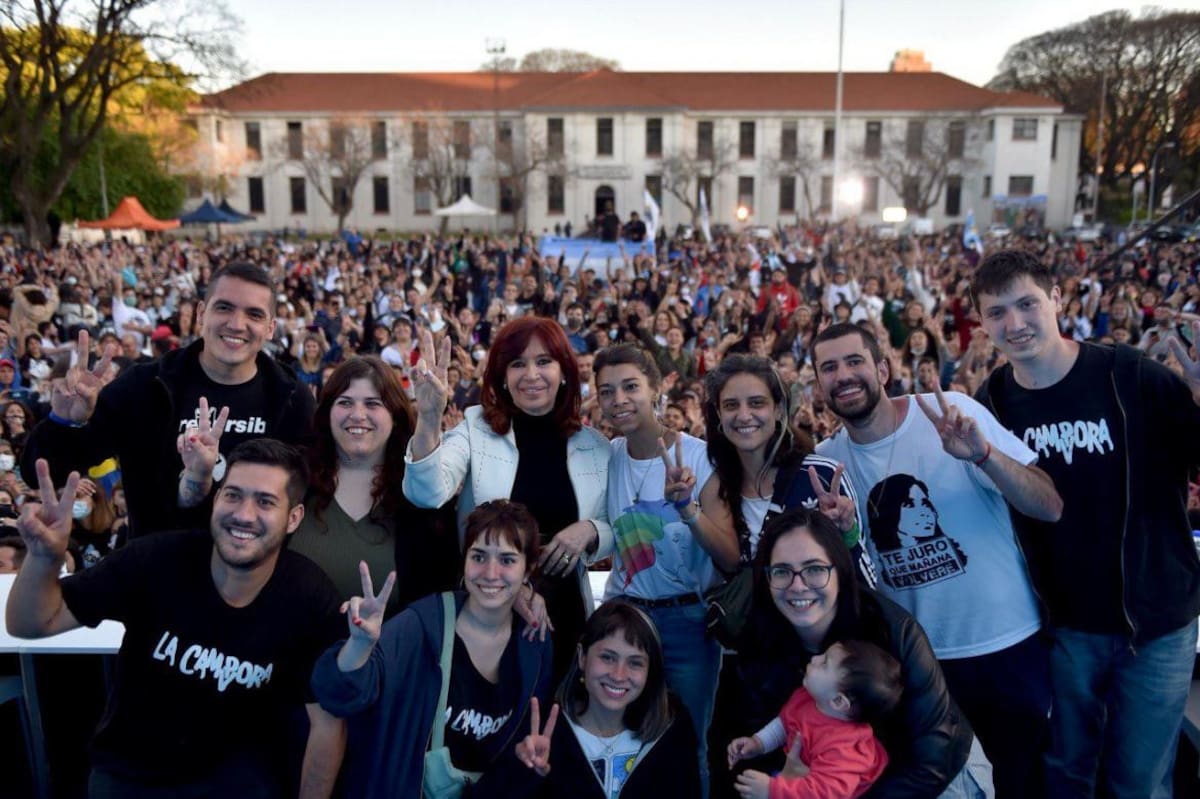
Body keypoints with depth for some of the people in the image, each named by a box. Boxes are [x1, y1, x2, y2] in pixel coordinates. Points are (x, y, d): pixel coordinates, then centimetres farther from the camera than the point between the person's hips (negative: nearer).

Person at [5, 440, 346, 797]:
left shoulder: (310, 600, -22)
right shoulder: (156, 559, -21)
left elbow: (327, 722, -13)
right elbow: (30, 625, -15)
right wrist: (45, 558, -35)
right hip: (127, 770, 1)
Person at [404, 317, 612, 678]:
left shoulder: (595, 445, 1)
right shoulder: (475, 429, -6)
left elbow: (617, 531, 8)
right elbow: (428, 495, -23)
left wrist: (589, 531, -14)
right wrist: (428, 419, -38)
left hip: (562, 613, 3)